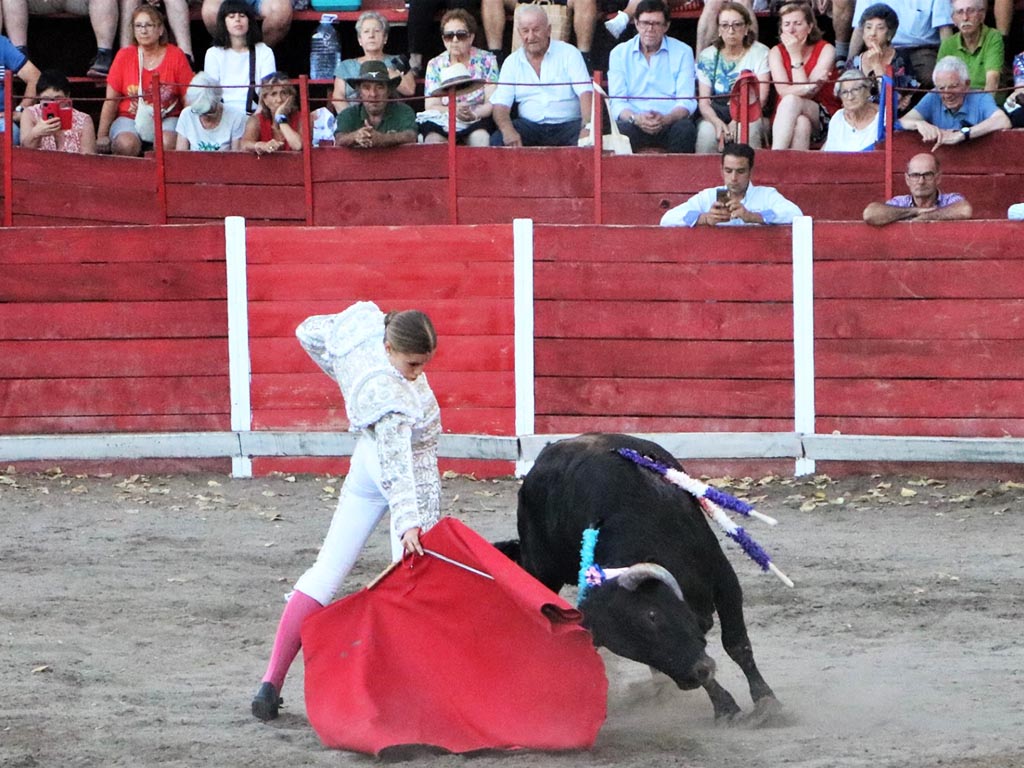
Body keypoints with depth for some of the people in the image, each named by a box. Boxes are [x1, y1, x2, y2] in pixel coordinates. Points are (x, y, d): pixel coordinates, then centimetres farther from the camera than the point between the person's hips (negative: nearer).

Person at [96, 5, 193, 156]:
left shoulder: (176, 56, 2)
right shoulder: (124, 56, 4)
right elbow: (111, 101, 5)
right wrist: (102, 136, 0)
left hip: (166, 119, 0)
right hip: (129, 118, 0)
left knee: (168, 143, -34)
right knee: (126, 145, -33)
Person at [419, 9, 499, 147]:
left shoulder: (486, 61, 4)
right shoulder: (435, 65, 8)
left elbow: (492, 103, -3)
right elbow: (430, 107, -1)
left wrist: (474, 114, -25)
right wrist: (454, 111, -22)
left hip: (478, 121, -1)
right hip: (442, 122, 1)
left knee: (481, 138, -34)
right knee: (432, 139, -32)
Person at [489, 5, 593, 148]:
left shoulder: (569, 53, 3)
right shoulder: (512, 62, 10)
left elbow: (586, 93, -9)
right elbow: (500, 104, 2)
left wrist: (588, 128, -28)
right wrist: (508, 130, -22)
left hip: (567, 124, -2)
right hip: (530, 127, 2)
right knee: (497, 140, -26)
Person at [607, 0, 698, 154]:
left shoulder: (682, 52, 8)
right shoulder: (619, 53, 10)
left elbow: (687, 101, -1)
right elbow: (617, 102, 1)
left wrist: (666, 119, -22)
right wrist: (635, 118, -21)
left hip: (670, 123, 0)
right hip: (635, 124, 0)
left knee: (685, 129, -34)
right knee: (623, 129, -35)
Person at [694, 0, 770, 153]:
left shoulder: (760, 53, 1)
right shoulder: (707, 57, 6)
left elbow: (760, 98, -7)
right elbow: (704, 102, 1)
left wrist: (737, 122, -23)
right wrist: (717, 123, -22)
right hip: (715, 116, 1)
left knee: (749, 129, -35)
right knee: (707, 131, -32)